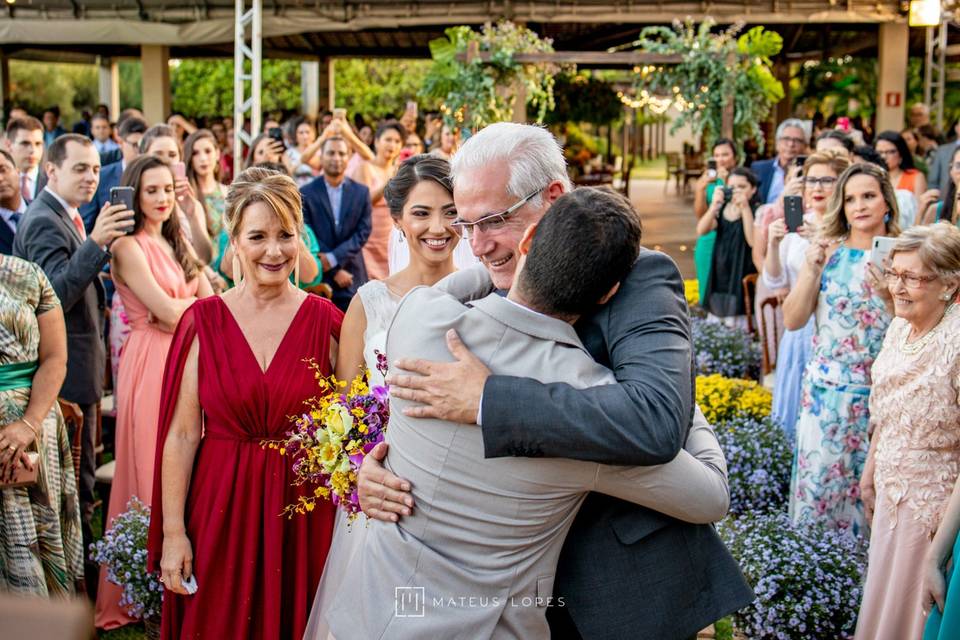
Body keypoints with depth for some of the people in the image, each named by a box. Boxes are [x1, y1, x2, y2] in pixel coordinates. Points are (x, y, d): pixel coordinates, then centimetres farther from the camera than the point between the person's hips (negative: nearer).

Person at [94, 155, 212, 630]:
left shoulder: (175, 243, 14)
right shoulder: (129, 246, -10)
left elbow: (208, 301, 6)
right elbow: (166, 310, -16)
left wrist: (178, 311, -13)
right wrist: (197, 300, 0)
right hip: (150, 362, -7)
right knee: (152, 466, 1)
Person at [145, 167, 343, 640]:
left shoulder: (324, 321, -2)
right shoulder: (204, 321, -4)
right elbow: (182, 434, -5)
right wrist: (173, 532, -7)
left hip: (304, 511, 0)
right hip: (220, 509, 0)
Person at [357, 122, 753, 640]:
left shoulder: (638, 280, -18)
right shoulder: (468, 294, -1)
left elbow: (657, 421, -36)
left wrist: (485, 400, -36)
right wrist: (374, 464, -16)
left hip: (632, 589, -5)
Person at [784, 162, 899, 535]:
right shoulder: (827, 250, 2)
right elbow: (793, 321, -2)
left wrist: (889, 291, -19)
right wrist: (812, 269, -13)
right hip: (827, 389, 1)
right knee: (819, 480, 4)